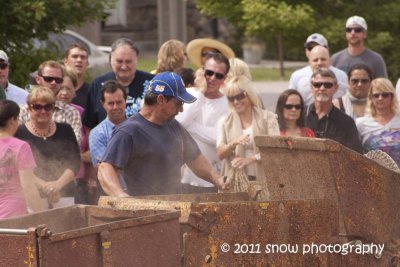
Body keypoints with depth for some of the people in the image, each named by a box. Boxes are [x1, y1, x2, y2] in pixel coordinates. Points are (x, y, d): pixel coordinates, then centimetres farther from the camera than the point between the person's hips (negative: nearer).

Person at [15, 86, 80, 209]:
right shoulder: (20, 133, 3)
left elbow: (75, 162, 5)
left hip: (65, 195, 3)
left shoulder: (65, 130, 12)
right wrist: (43, 185, -18)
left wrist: (59, 183, -11)